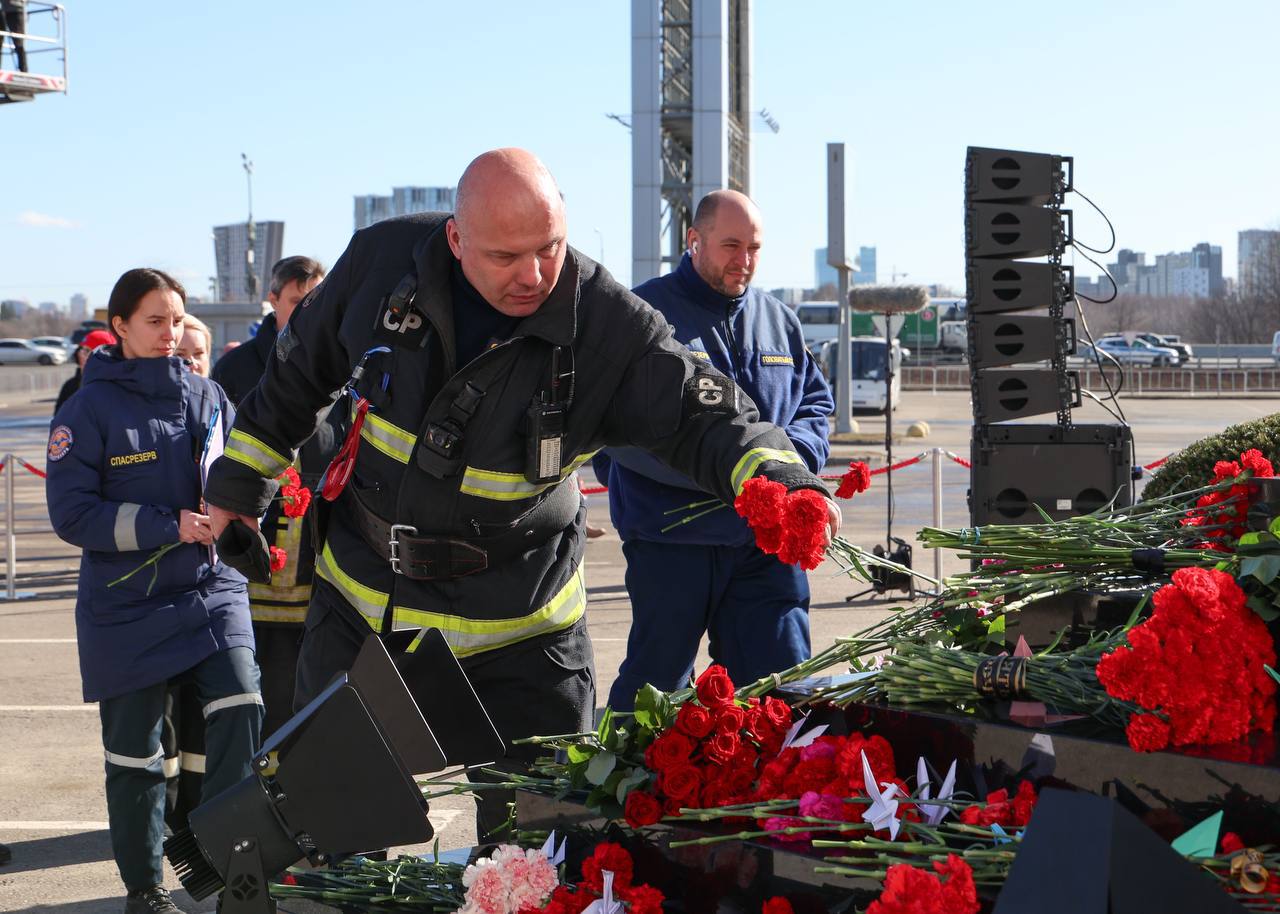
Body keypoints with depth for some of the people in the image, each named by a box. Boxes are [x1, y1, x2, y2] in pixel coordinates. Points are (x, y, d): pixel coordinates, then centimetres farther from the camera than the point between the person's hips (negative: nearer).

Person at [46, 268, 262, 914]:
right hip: (126, 608, -2)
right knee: (134, 752, 8)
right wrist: (168, 526, -20)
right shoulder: (90, 409, -7)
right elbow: (72, 514, -12)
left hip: (210, 590, 3)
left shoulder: (207, 397, 4)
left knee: (241, 709, -19)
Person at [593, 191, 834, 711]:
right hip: (671, 538, -4)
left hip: (766, 541, 5)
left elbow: (817, 405, 21)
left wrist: (788, 452, -3)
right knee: (654, 688, 6)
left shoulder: (779, 321, 15)